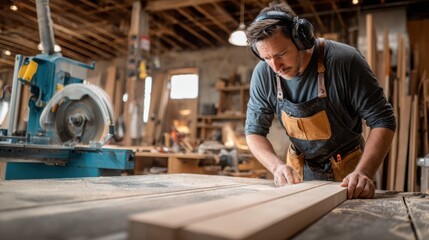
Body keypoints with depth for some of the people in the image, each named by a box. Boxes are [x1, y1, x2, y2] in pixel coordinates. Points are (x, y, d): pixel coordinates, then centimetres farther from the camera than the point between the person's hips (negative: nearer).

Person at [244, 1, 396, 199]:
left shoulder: (344, 60, -24)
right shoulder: (263, 74, -15)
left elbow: (382, 120, -19)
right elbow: (254, 131, -8)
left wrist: (363, 173, -32)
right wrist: (277, 166, -24)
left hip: (346, 169, -2)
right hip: (299, 169, 2)